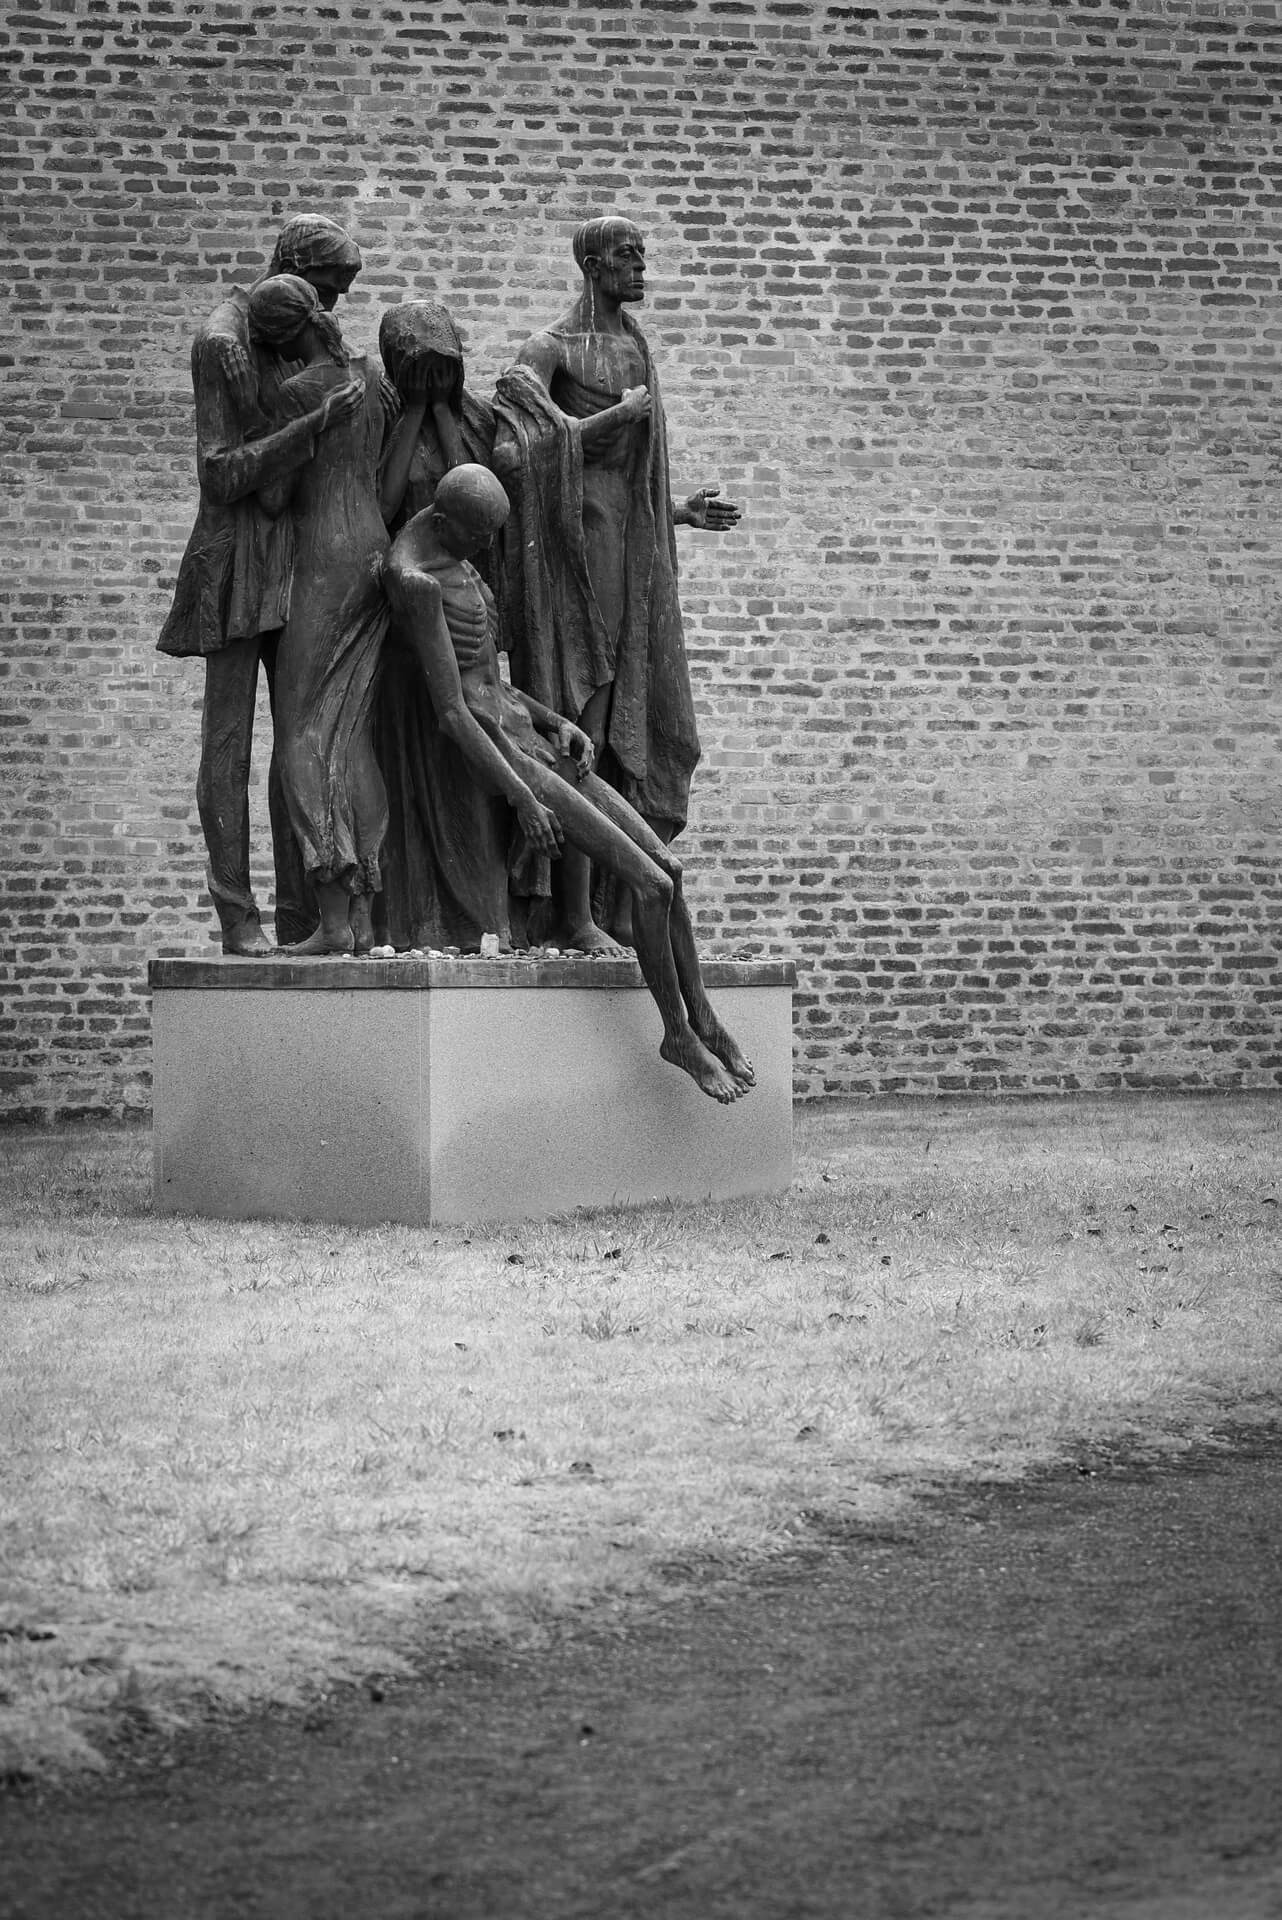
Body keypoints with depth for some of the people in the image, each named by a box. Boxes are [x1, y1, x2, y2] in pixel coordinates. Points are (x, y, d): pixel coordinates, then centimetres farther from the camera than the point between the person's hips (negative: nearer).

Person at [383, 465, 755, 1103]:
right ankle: (678, 1034, 2)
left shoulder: (453, 558, 13)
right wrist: (523, 799, -21)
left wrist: (559, 723, 7)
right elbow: (452, 709, -21)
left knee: (666, 865, 3)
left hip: (528, 735, 10)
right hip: (491, 754, -10)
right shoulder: (416, 582, -18)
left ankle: (704, 1021, 11)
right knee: (651, 884, -13)